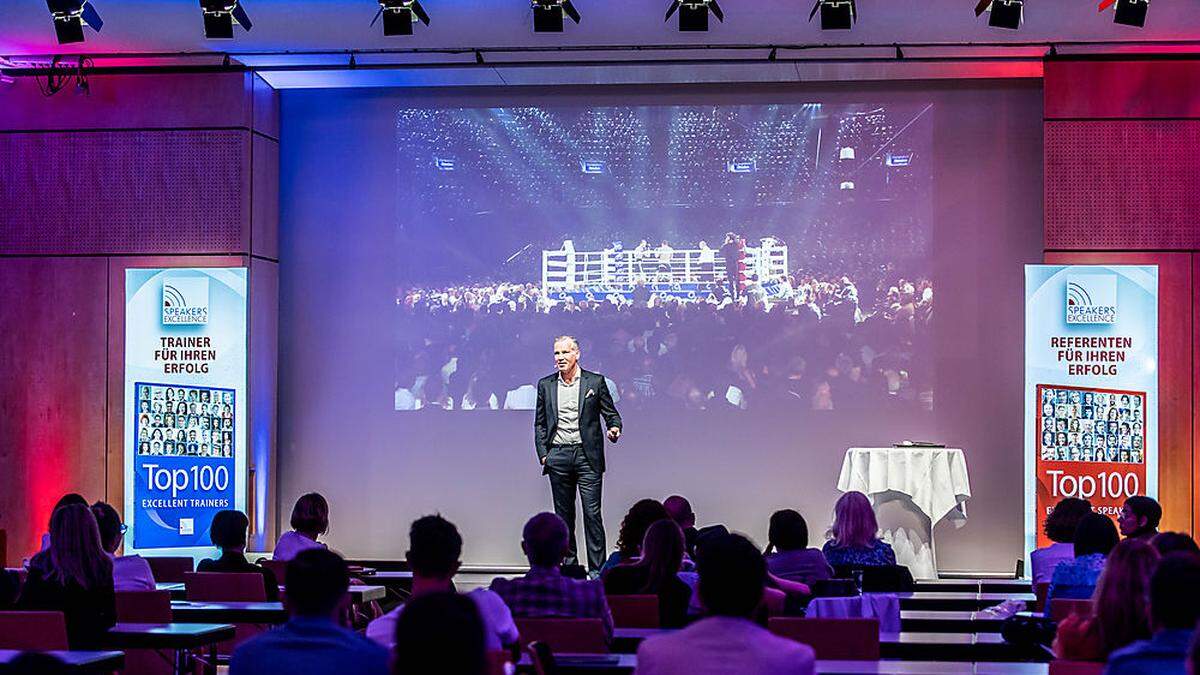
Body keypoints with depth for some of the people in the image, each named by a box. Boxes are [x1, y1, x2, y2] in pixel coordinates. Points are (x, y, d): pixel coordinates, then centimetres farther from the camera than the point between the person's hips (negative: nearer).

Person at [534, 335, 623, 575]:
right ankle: (569, 566, 14)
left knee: (592, 512, -7)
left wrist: (614, 428, -15)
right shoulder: (545, 385, 10)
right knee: (564, 514, 7)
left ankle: (597, 569, -4)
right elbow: (540, 423, 13)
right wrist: (543, 453, 2)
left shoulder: (595, 382, 4)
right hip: (558, 456, 3)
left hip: (587, 455, -3)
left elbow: (611, 413, 7)